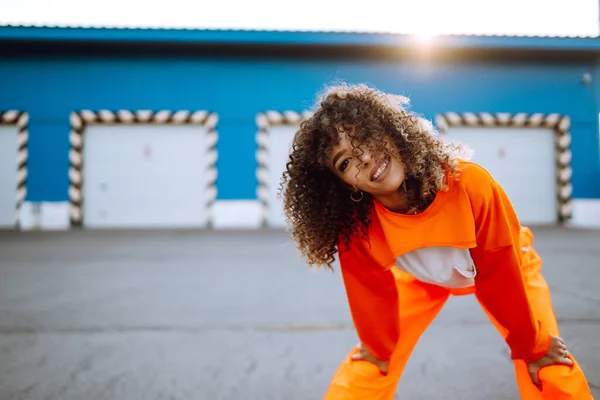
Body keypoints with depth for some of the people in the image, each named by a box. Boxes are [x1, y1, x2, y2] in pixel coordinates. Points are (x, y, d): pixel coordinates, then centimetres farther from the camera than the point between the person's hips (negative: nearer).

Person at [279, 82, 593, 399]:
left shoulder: (470, 184, -40)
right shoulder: (354, 224, -33)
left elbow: (503, 278, -26)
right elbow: (373, 293, -14)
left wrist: (532, 348, -13)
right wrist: (379, 350, 0)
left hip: (504, 272, -1)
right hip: (421, 278, 1)